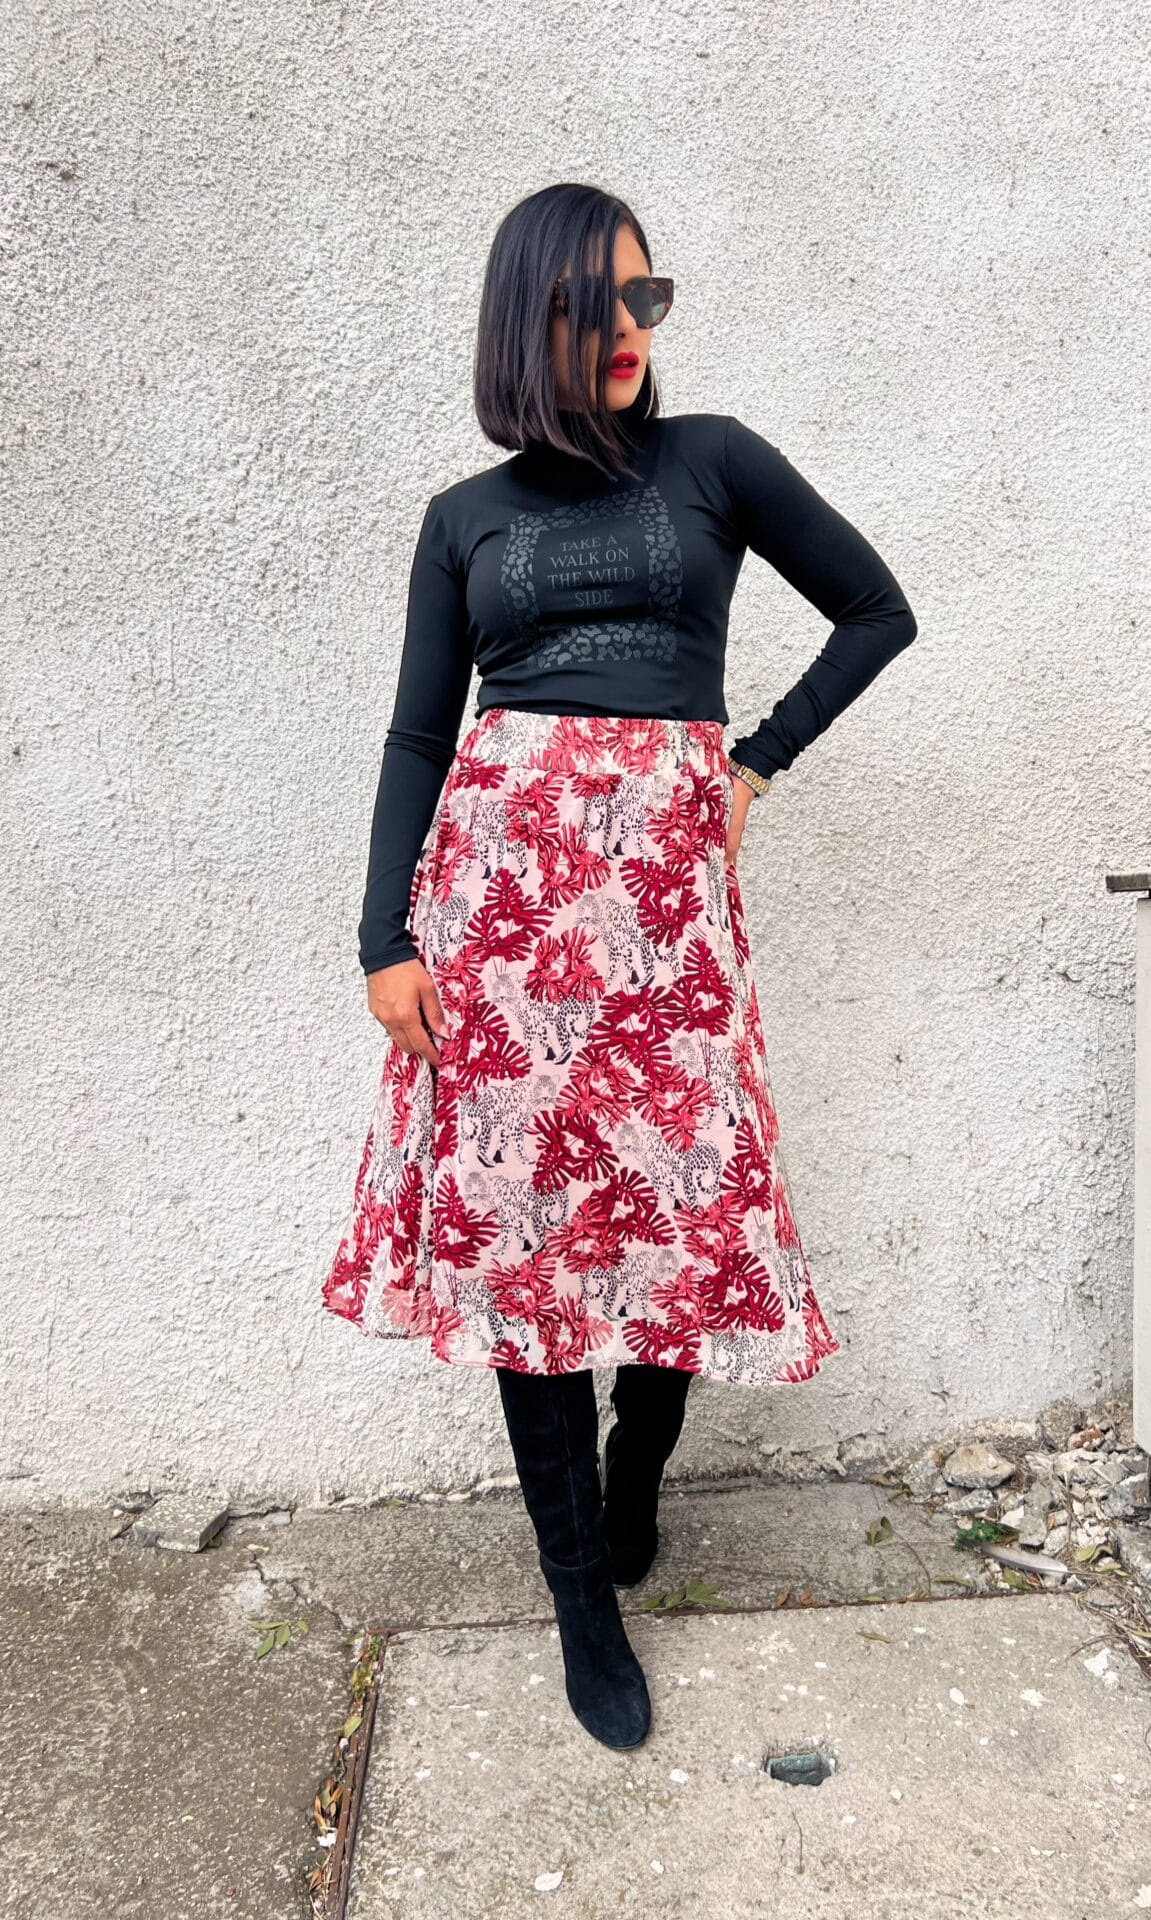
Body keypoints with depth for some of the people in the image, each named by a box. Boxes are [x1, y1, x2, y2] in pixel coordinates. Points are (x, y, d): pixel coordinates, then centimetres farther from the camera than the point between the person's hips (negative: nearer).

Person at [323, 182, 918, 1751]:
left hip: (666, 879, 0)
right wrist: (387, 939, 1)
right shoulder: (466, 516, 13)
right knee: (518, 1216, 1)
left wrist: (758, 762, 8)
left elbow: (878, 610, 16)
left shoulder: (713, 459, 10)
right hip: (499, 878, 1)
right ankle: (583, 1594, 18)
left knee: (684, 1211, -2)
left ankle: (635, 1482, 30)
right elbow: (418, 737, 10)